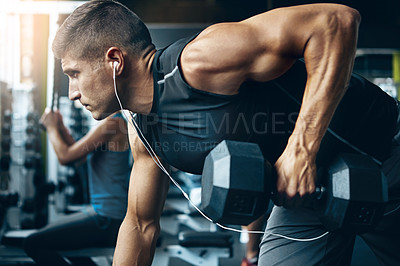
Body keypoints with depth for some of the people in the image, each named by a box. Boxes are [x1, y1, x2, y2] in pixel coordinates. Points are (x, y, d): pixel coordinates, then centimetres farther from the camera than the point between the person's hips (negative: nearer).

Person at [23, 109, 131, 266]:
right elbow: (78, 153, 22)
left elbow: (66, 156, -17)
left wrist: (51, 128, -2)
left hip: (108, 220, -11)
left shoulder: (112, 123, -19)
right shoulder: (114, 121, 13)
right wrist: (60, 127, 14)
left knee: (33, 244, -10)